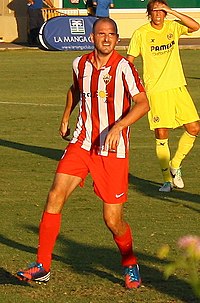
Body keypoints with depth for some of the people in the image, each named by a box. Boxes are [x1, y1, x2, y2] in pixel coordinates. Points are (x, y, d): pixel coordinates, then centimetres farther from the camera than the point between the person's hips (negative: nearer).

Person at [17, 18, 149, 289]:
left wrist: (118, 126, -28)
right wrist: (66, 117, 21)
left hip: (112, 149, -4)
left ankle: (130, 266, 26)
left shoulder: (123, 67, -12)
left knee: (113, 220, -3)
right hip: (82, 143, 4)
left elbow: (142, 104, -16)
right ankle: (42, 266, -6)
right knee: (55, 195, -12)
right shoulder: (80, 64, 4)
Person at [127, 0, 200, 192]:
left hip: (178, 87, 3)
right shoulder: (141, 34, -3)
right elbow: (129, 61, 1)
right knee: (161, 136, -4)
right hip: (155, 90, -3)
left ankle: (175, 166, 19)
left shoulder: (173, 27, 4)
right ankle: (167, 179, 11)